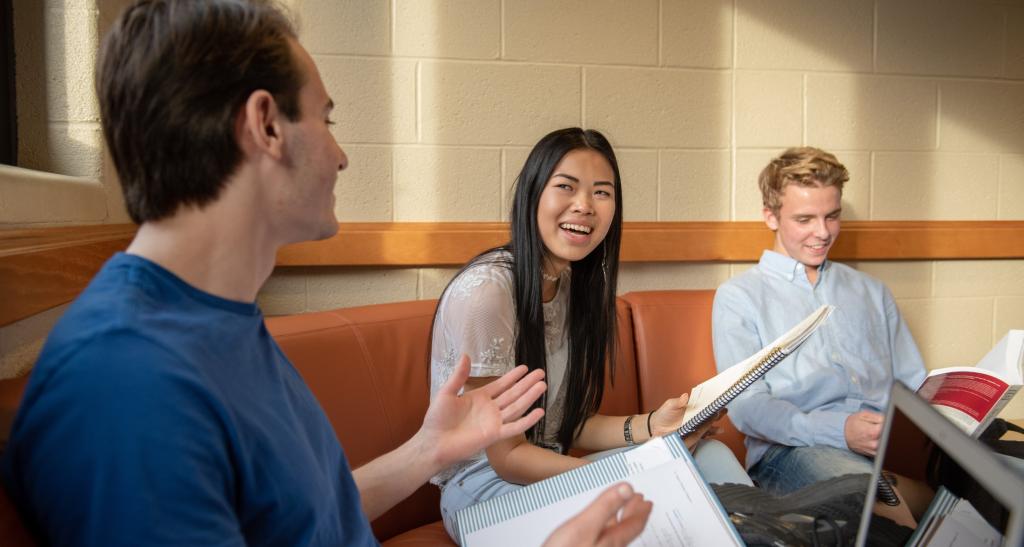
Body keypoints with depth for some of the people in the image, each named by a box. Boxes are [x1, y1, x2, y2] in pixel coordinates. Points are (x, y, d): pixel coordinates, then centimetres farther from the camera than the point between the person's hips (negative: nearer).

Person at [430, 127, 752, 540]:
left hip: (549, 472, 7)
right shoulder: (485, 290, -22)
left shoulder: (578, 283, 3)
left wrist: (650, 426, -14)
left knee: (711, 456, -14)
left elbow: (572, 424, 4)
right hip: (484, 486, -7)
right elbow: (507, 457, -19)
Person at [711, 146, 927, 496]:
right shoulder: (738, 297, 9)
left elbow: (913, 384, 23)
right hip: (792, 449, -5)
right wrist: (838, 430, -19)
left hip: (890, 441, 5)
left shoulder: (872, 292, 27)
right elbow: (746, 405, -3)